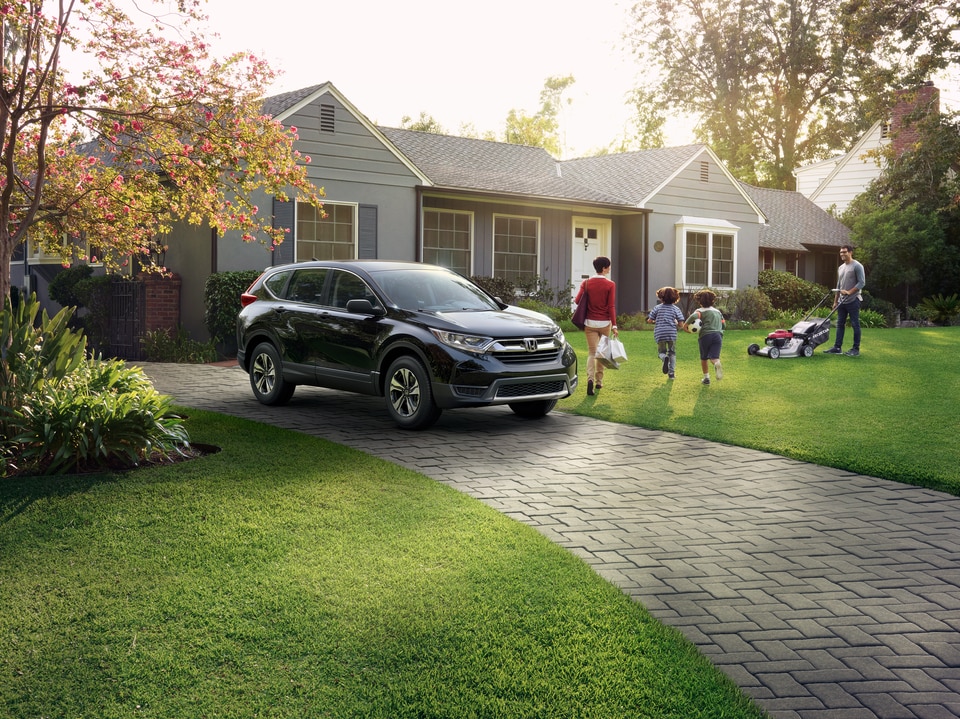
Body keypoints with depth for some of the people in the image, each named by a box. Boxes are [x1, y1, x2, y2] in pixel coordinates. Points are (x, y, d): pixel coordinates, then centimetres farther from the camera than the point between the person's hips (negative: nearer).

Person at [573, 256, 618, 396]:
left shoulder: (586, 283, -2)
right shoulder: (610, 285, -8)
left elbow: (577, 300, -7)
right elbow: (611, 306, -11)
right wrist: (614, 325, -9)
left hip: (590, 323, 1)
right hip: (605, 323, -1)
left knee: (592, 352, 3)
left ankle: (590, 379, -20)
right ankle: (599, 381, 22)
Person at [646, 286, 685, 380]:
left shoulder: (657, 308, 4)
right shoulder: (676, 309, 2)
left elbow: (649, 321, 3)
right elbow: (681, 324, -2)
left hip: (659, 334, 0)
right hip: (671, 333, 0)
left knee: (661, 351, 17)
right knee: (672, 353, 17)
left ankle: (665, 358, -20)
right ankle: (671, 373, 11)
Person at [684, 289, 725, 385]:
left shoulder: (701, 311, 5)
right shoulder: (718, 311, 21)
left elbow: (694, 316, -17)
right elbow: (724, 324, 24)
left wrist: (686, 324, -6)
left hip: (705, 335, -2)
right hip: (718, 335, 2)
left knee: (704, 358, 17)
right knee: (714, 357, -9)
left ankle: (706, 377, 20)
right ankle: (717, 364, -45)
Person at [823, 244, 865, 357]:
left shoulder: (857, 266, -9)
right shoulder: (840, 268, 15)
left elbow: (862, 282, -14)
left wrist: (849, 292, -22)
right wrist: (835, 301, 17)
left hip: (853, 301, -8)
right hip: (842, 301, 8)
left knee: (855, 325, -3)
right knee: (840, 324, 7)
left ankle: (856, 349, 0)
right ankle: (837, 347, 10)